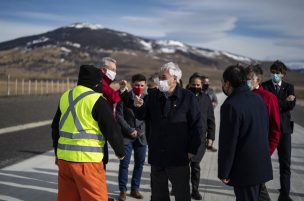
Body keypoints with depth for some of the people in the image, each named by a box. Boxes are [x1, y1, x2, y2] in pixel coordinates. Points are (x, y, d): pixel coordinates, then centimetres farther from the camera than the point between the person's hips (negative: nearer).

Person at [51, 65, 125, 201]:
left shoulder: (66, 96, 11)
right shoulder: (96, 100, -10)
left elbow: (55, 127, 20)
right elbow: (111, 130, -9)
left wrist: (58, 152, 31)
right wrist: (120, 151, 8)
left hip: (64, 157, 7)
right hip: (87, 159, -7)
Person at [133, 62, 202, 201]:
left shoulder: (188, 97, -7)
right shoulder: (153, 96, 5)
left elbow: (196, 125, -7)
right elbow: (143, 117, 10)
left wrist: (192, 150, -9)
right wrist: (138, 107, -11)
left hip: (179, 156, -4)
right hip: (157, 155, 4)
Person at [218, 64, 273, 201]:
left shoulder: (230, 106, -20)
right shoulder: (258, 99, 4)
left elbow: (228, 143, -19)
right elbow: (265, 131, 11)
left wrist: (223, 173, -11)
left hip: (245, 169, -8)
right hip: (262, 165, 8)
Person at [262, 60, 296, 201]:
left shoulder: (289, 87, 8)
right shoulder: (265, 86, 0)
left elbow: (291, 105, -8)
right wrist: (284, 102, -16)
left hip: (284, 127, 2)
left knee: (285, 162, 1)